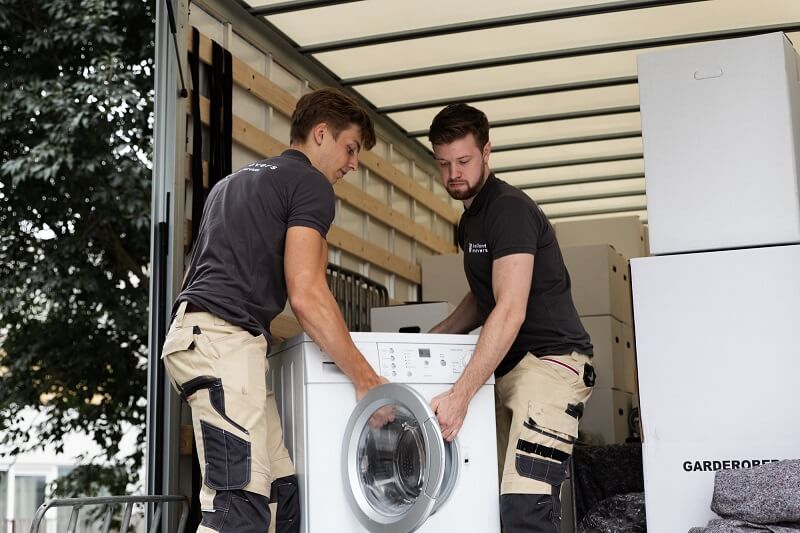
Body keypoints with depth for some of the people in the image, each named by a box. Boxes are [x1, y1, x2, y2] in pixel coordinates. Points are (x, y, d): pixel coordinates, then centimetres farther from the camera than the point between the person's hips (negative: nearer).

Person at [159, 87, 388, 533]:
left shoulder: (238, 180, 28)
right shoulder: (310, 183, 0)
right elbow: (306, 295, -10)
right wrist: (365, 378, -5)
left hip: (199, 334, 10)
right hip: (225, 337, -10)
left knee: (285, 491, 6)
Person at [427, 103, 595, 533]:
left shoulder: (509, 209, -12)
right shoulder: (470, 219, 18)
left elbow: (511, 310, -22)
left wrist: (461, 393, -25)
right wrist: (432, 339, 13)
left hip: (550, 360, -9)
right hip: (507, 368, 9)